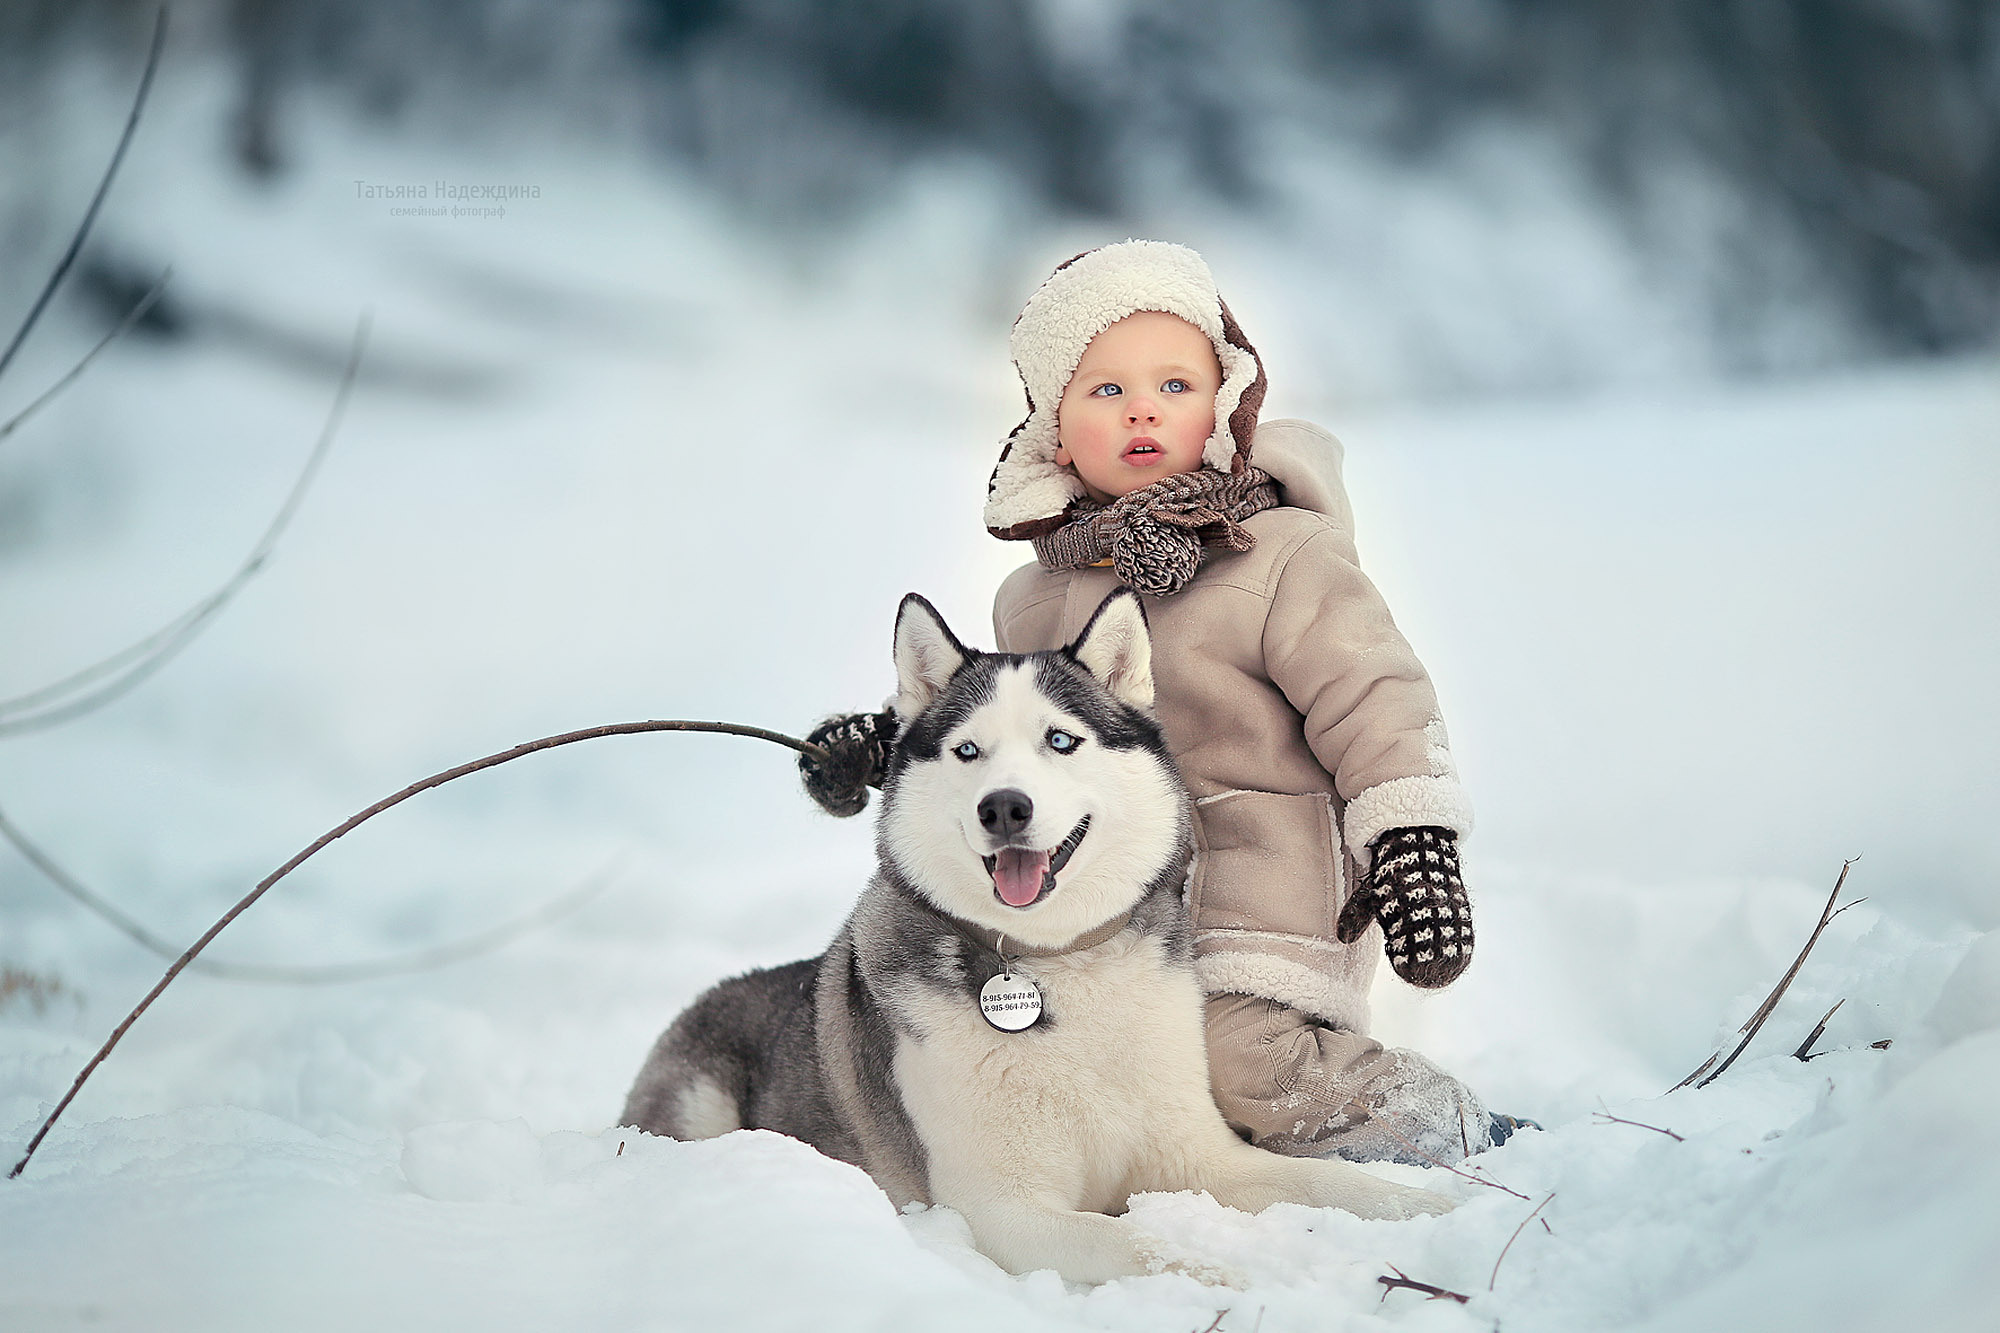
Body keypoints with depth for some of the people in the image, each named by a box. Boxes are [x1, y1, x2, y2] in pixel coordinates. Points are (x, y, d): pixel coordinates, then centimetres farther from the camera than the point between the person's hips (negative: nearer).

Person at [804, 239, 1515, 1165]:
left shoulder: (1287, 555, -4)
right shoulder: (1034, 597, 15)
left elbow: (1374, 703, -7)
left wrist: (1413, 841, -16)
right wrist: (890, 743, 16)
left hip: (1268, 887, -7)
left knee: (1242, 1057, -25)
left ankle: (1466, 1139, -3)